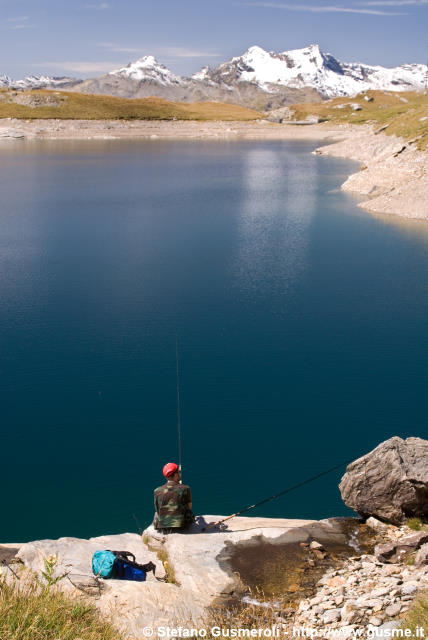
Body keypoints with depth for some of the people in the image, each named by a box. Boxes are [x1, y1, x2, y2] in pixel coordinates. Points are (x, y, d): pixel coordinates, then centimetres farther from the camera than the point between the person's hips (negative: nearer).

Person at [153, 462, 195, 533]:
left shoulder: (157, 491, -8)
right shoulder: (185, 489, -13)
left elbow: (158, 510, 6)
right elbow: (189, 507, 2)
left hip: (162, 528, 1)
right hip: (181, 527, -1)